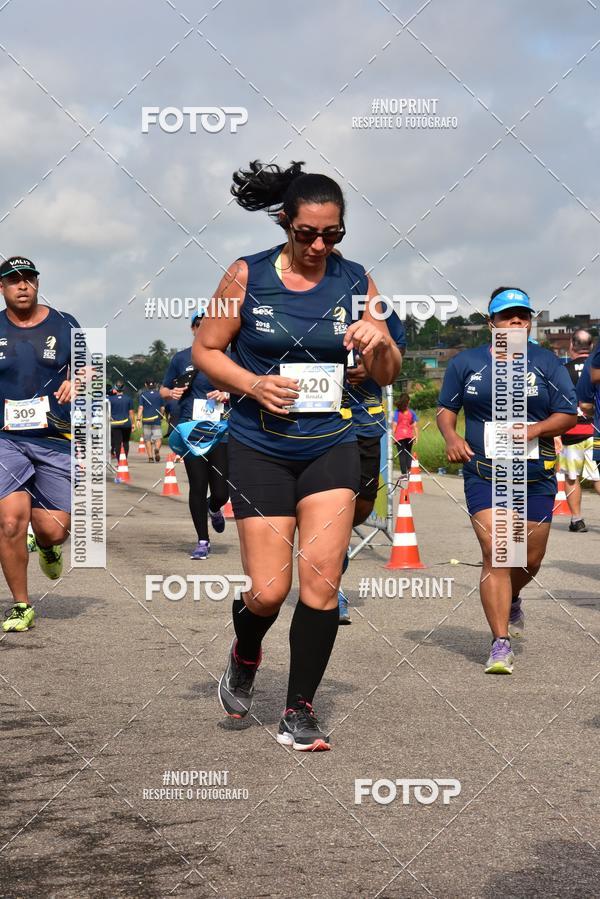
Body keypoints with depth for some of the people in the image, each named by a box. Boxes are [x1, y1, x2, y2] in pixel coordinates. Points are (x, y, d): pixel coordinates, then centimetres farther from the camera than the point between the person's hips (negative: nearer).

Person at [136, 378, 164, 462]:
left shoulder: (143, 394, 0)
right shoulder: (159, 394, 4)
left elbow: (140, 407, -7)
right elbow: (162, 408, 10)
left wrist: (138, 419, -9)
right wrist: (161, 417, 25)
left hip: (146, 419, 0)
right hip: (157, 419, 0)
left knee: (147, 439, 8)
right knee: (158, 437, 1)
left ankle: (150, 457, 5)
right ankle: (157, 449, -30)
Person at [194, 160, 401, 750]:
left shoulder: (355, 281, 1)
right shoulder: (247, 276, -5)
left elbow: (385, 376, 6)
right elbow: (204, 350, 0)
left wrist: (380, 341, -17)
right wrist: (251, 383, -17)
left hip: (331, 445, 2)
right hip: (259, 450, -2)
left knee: (321, 582, -7)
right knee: (268, 591, -3)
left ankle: (299, 713, 7)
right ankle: (244, 657, 32)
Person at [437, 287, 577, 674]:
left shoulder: (547, 363, 5)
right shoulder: (466, 363, 6)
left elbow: (569, 414, 3)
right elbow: (446, 408, 12)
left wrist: (535, 429, -16)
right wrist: (451, 436, -10)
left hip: (536, 477, 2)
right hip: (483, 474, -2)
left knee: (530, 559, 11)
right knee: (495, 555, -14)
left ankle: (512, 601, 46)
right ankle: (501, 645, -12)